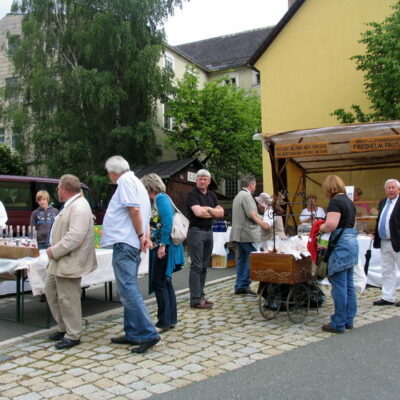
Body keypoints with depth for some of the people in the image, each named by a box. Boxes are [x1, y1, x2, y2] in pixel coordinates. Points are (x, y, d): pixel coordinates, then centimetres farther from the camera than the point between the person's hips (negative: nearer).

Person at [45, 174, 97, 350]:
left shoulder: (79, 207, -22)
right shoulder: (71, 205, 13)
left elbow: (74, 237, -29)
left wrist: (54, 251, -20)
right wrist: (54, 250, 12)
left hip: (69, 262, -11)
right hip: (60, 261, 11)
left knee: (67, 298, -2)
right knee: (51, 291, 19)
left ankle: (73, 335, 13)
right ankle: (63, 327, 31)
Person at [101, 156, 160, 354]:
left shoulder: (125, 181, -7)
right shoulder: (136, 182, 23)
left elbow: (134, 209, -19)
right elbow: (142, 212, 19)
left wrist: (140, 235, -10)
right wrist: (145, 236, 7)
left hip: (124, 242, -10)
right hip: (130, 243, 10)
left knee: (128, 289, -11)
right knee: (129, 289, 13)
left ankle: (148, 334, -11)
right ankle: (133, 333, 19)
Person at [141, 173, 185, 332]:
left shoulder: (161, 198, -12)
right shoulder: (159, 198, 16)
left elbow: (168, 222, -22)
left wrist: (162, 245, -23)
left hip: (163, 247, -10)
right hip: (161, 247, 10)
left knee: (160, 283, -4)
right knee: (165, 282, 13)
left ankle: (164, 322, 3)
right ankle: (171, 319, 21)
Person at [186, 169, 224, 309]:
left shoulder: (212, 195, 14)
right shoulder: (192, 195, -6)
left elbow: (221, 212, 7)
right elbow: (198, 212, -21)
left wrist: (208, 209, -9)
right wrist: (214, 213, -5)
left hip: (208, 231, 7)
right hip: (196, 231, -7)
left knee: (204, 266, 10)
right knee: (196, 266, -7)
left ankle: (200, 296, 18)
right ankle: (195, 300, -4)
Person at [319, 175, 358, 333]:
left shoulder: (335, 202, -12)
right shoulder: (349, 201, 16)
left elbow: (331, 225, -24)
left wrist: (321, 227, -4)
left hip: (341, 244, -10)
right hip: (352, 241, 10)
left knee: (339, 285, -3)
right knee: (349, 284, 14)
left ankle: (338, 324, 3)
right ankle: (349, 320, 22)